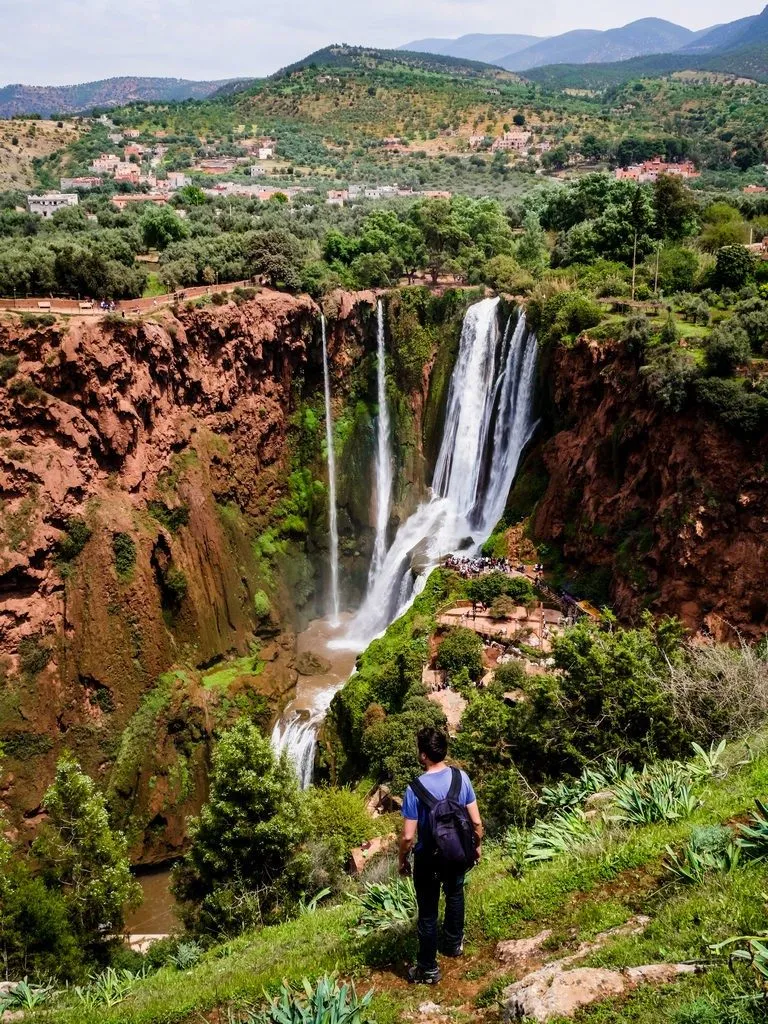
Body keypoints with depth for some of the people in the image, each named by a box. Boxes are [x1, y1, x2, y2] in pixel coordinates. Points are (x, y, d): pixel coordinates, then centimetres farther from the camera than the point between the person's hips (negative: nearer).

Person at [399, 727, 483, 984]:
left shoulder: (415, 788, -25)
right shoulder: (461, 777, -14)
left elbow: (408, 836, -21)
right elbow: (476, 821, -8)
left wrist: (402, 860, -3)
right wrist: (477, 845, 11)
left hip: (428, 859, -4)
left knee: (428, 913, 13)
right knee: (455, 895, 31)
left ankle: (428, 969, 24)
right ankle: (453, 943, 50)